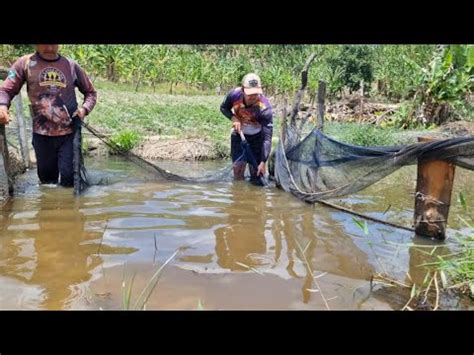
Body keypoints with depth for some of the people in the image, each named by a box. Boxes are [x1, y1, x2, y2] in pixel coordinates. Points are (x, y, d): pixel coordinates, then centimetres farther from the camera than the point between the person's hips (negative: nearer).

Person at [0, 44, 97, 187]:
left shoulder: (71, 65, 3)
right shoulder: (25, 63, 0)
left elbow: (91, 92, 14)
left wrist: (84, 108, -6)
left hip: (69, 133, 0)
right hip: (41, 135, 1)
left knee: (69, 177, -2)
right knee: (47, 177, 12)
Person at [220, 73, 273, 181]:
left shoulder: (264, 108, -35)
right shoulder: (234, 94, -26)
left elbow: (267, 137, -34)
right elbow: (223, 108, -3)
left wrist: (263, 162, -39)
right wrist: (233, 118, -24)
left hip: (257, 136, -2)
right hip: (239, 133, 2)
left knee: (256, 171, -4)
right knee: (238, 167, 1)